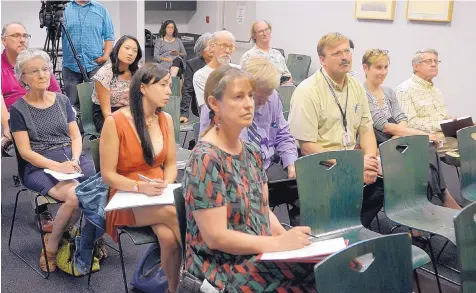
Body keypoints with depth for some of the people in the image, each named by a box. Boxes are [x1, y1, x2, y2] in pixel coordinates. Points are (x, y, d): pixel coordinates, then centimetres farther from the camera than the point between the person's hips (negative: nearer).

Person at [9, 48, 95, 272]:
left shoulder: (62, 100, 15)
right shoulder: (18, 109, 4)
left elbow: (76, 136, 14)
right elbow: (26, 152, -3)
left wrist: (75, 159, -8)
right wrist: (57, 166, -17)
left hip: (73, 158, 4)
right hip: (40, 167, -4)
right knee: (75, 196, -32)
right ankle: (51, 245, -6)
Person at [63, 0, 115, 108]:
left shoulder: (101, 9, 8)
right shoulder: (65, 9, 7)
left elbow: (109, 36, 6)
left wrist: (106, 56, -7)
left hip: (95, 65, 0)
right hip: (71, 65, 0)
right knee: (72, 103, 4)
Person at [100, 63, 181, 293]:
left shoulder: (166, 119, 3)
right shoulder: (115, 122, -12)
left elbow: (171, 164, 9)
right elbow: (108, 175, -10)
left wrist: (165, 185, -12)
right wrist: (140, 187, -24)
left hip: (159, 196, 4)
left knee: (168, 237, -29)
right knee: (173, 213, -32)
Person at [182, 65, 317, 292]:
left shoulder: (251, 153, 7)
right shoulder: (205, 160, -18)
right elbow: (216, 237, -19)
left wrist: (287, 237, -5)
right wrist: (278, 243, -20)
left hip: (260, 254, 7)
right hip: (223, 265, -7)